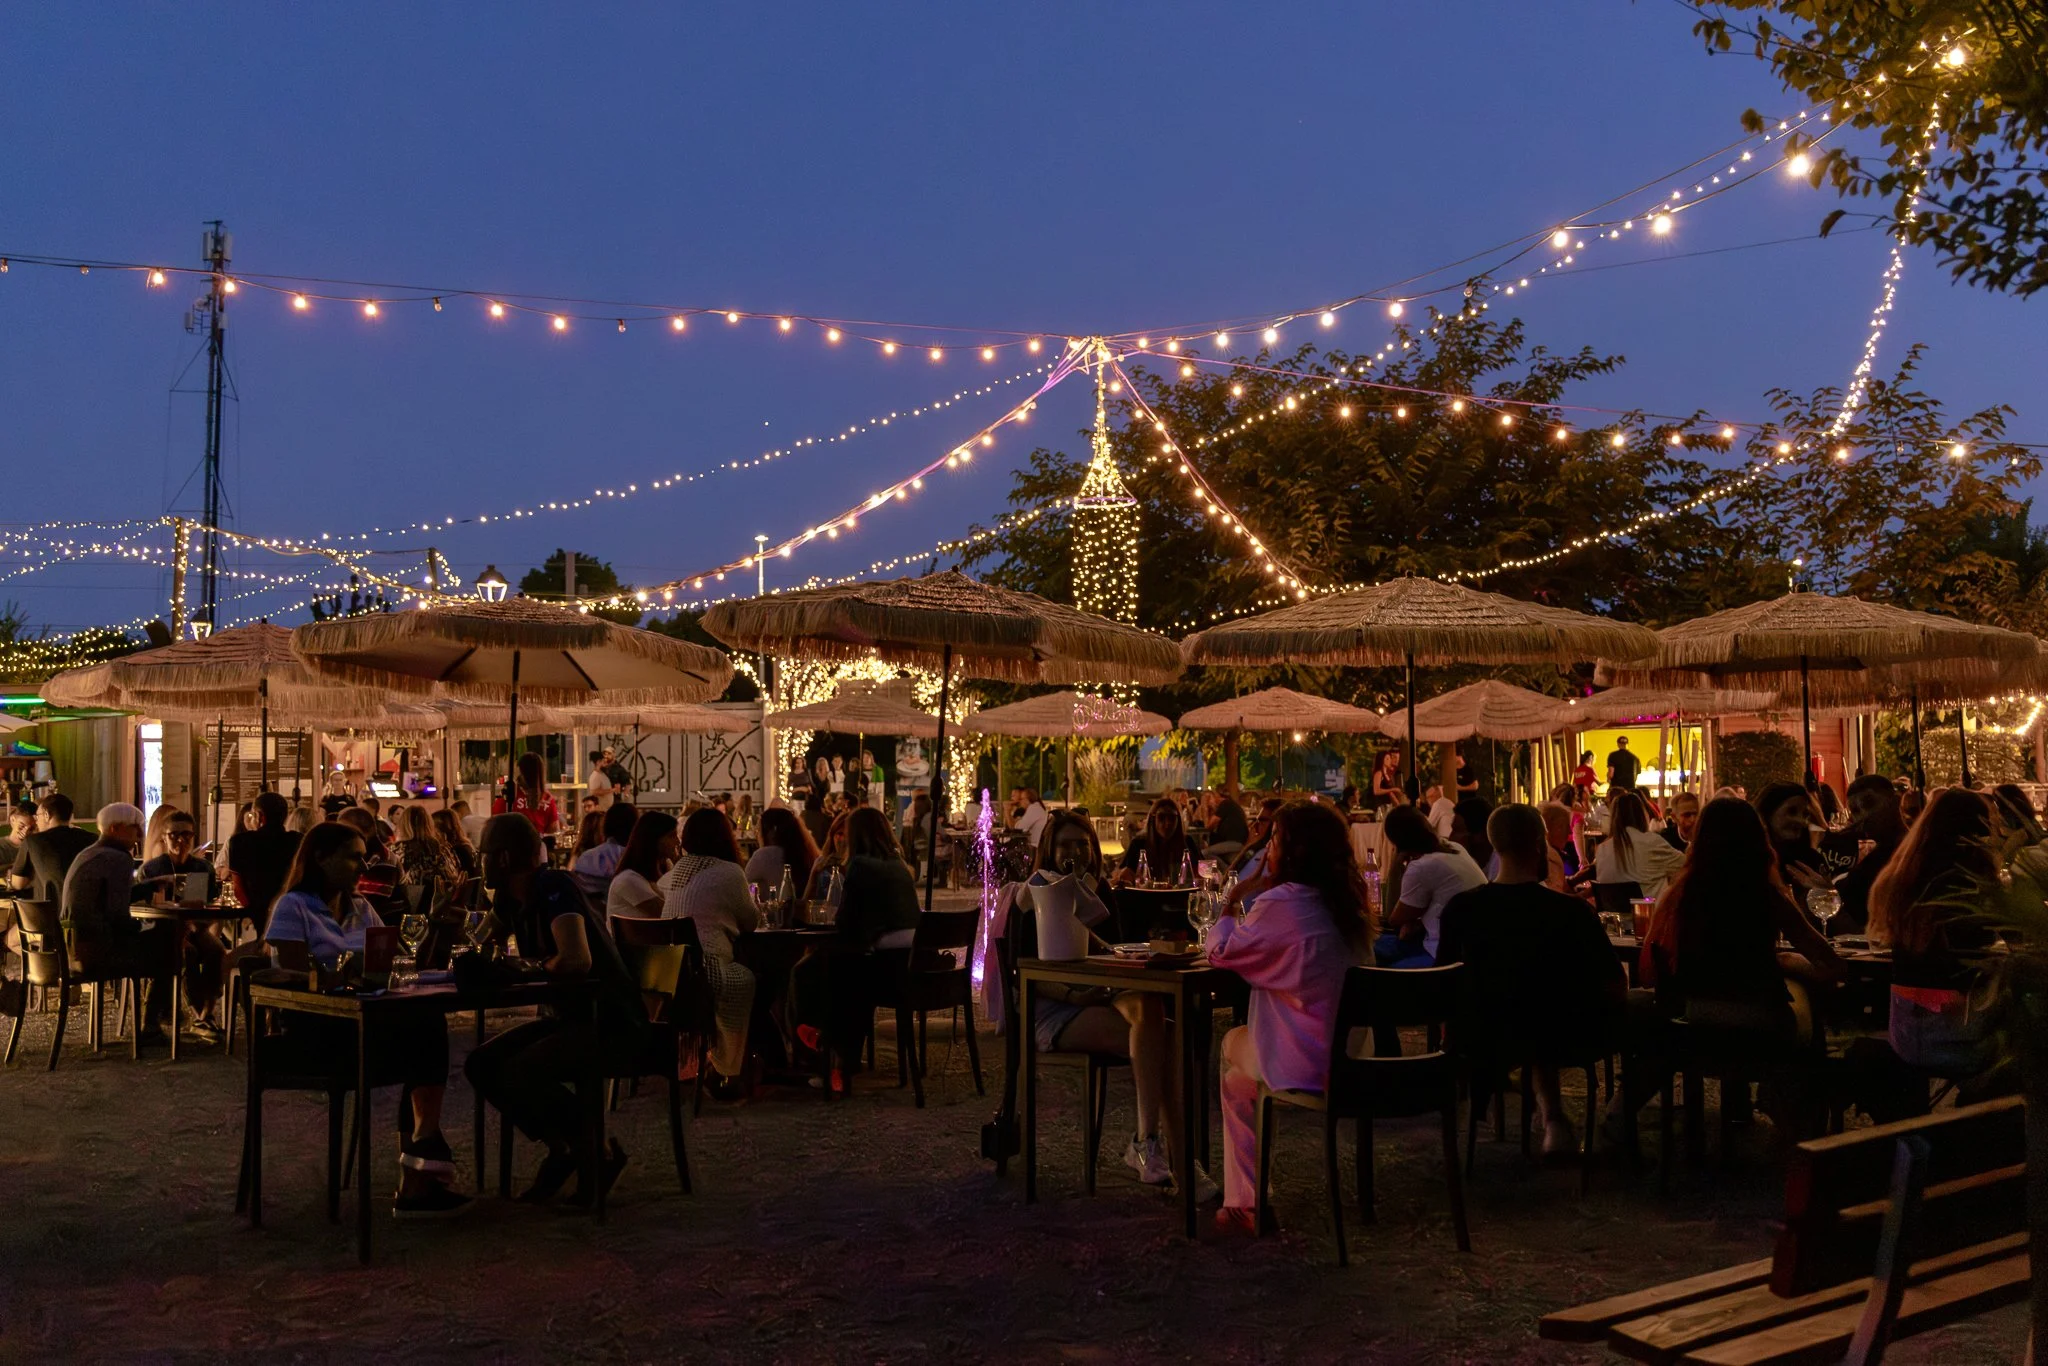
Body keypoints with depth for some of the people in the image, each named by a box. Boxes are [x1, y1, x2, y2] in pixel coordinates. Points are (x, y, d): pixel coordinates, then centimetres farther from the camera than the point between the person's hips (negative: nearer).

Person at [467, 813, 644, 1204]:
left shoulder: (554, 887, -19)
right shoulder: (510, 900, 8)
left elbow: (577, 960, -33)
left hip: (615, 1025, -9)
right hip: (572, 1018, 9)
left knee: (518, 1073, -28)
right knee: (481, 1064, -3)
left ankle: (600, 1151, -6)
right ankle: (562, 1146, 11)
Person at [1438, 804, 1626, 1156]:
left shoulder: (1460, 909, -12)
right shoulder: (1572, 911, -20)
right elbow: (1616, 988, -13)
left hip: (1487, 1043, 4)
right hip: (1560, 1041, -4)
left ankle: (1552, 1118, 38)